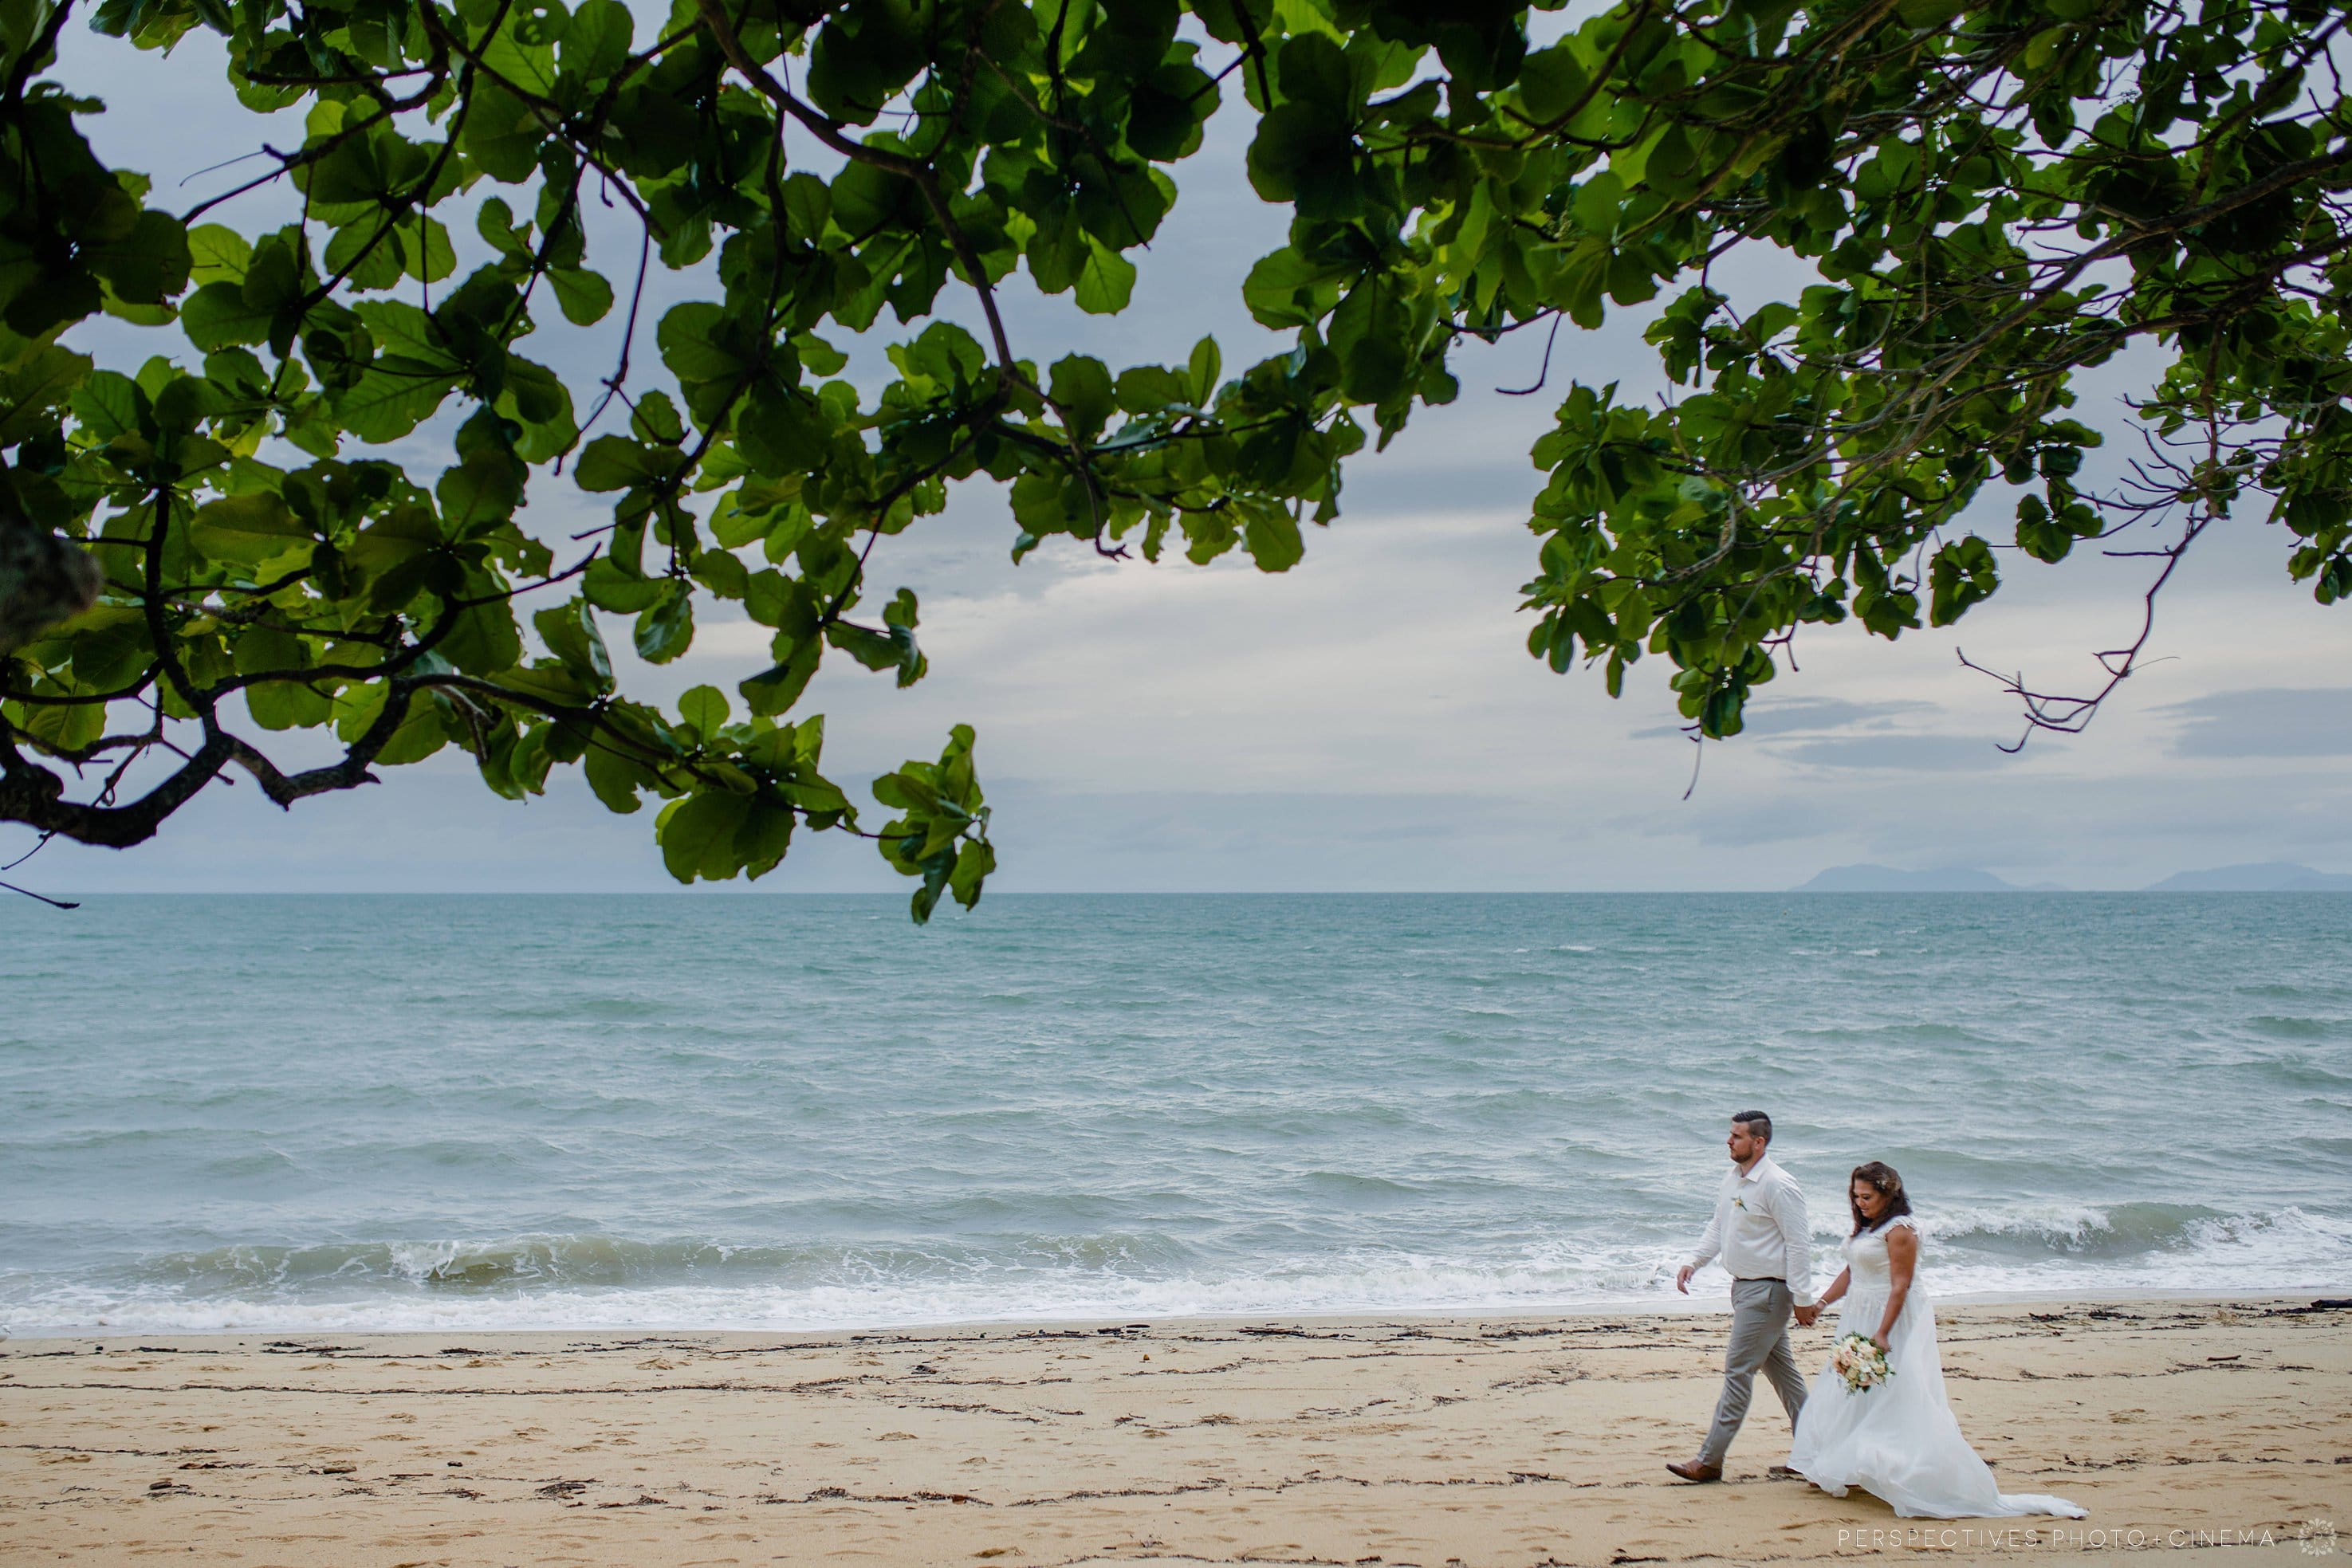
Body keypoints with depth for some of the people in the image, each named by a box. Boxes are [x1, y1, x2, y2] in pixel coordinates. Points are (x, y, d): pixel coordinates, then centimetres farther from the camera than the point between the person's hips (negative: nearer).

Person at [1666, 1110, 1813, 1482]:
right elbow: (1718, 1228, 19)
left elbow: (1799, 1242, -18)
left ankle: (1710, 1460, -3)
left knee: (1738, 1370, -7)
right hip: (1744, 1286, 9)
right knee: (1780, 1369, 15)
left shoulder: (1778, 1186, -18)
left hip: (1768, 1290, -9)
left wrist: (1802, 1297, -18)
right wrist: (1693, 1263, 7)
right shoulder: (1734, 1179, 10)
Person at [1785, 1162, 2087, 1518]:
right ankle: (1838, 1471, 19)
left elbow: (1900, 1286, -20)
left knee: (1900, 1401, -10)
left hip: (1895, 1317, -10)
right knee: (1851, 1395, 12)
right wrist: (1818, 1305, 20)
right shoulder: (1866, 1228, 12)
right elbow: (1851, 1274, 20)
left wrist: (1882, 1333, -25)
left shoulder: (1899, 1230, -16)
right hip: (1859, 1321, 10)